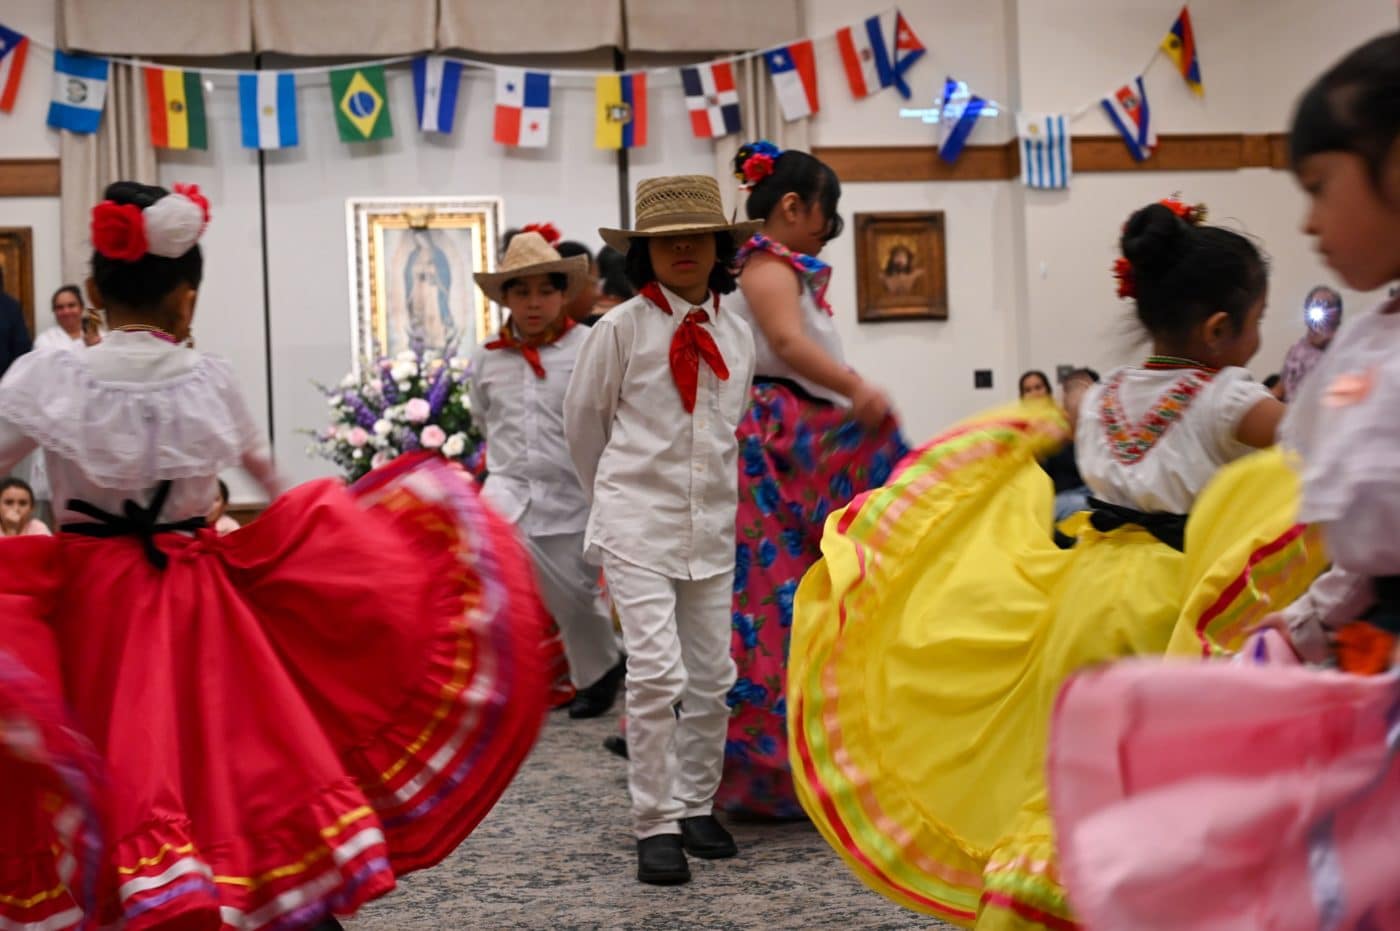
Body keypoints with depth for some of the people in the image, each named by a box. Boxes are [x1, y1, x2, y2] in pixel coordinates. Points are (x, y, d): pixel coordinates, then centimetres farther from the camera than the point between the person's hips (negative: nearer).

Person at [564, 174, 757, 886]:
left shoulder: (737, 334, 8)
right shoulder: (621, 329, -4)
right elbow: (583, 420, 8)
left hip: (712, 526, 5)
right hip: (638, 525, -5)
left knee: (711, 677, 8)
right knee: (656, 672, -14)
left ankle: (695, 805, 24)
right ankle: (655, 826, -5)